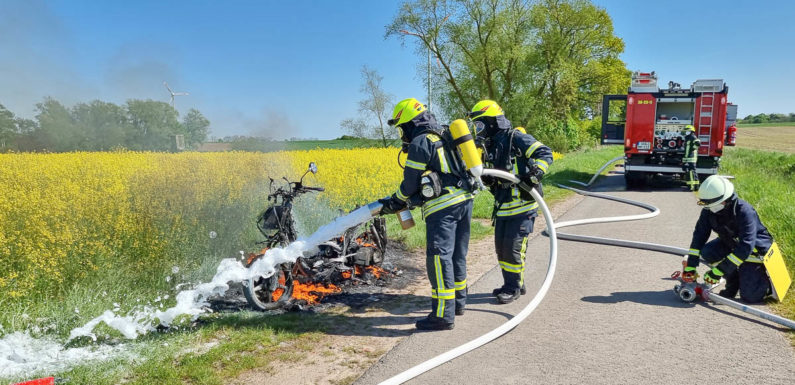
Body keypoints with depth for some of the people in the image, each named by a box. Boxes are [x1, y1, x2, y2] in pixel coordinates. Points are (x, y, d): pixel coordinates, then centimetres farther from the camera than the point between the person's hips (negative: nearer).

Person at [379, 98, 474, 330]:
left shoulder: (420, 143, -8)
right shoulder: (444, 136, 19)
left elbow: (410, 183, -6)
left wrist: (395, 202, 12)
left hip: (443, 206, -9)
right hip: (464, 200, 10)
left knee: (439, 258, -7)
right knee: (457, 254, 18)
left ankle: (443, 315, -6)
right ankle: (458, 302, 30)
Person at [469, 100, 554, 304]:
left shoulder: (516, 138, -12)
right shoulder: (490, 146, 14)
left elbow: (545, 153, -16)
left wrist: (535, 173, -31)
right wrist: (486, 179, 1)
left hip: (522, 205, -9)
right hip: (502, 206, 9)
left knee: (513, 247, -4)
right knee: (501, 247, 13)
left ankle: (514, 288, 12)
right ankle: (510, 284, 28)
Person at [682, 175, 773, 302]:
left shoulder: (745, 211, -33)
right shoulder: (708, 212, -15)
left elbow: (745, 247, -36)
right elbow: (699, 235, -12)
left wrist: (718, 271, -37)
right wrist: (690, 267, -20)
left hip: (755, 249, -6)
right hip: (731, 245, 6)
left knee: (750, 296, -10)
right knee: (707, 252, -22)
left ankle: (767, 279, 22)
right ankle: (733, 281, 0)